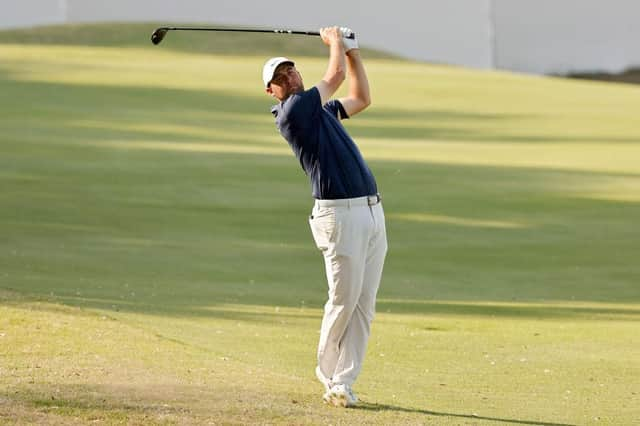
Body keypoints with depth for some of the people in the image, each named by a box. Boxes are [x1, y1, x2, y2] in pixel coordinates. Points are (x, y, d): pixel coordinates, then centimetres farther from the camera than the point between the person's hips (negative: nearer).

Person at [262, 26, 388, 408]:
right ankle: (328, 371, 11)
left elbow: (361, 98, 35)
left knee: (365, 304, 2)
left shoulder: (320, 111, 22)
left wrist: (352, 50, 30)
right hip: (340, 215, -8)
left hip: (372, 212, 8)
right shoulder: (291, 113, -6)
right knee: (344, 298, -9)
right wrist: (334, 42, 13)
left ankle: (342, 382, 3)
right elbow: (336, 75, -5)